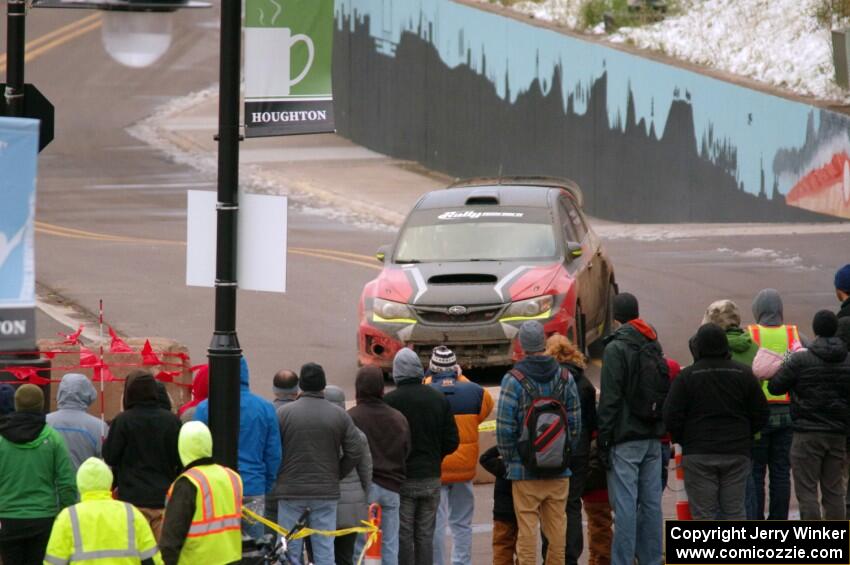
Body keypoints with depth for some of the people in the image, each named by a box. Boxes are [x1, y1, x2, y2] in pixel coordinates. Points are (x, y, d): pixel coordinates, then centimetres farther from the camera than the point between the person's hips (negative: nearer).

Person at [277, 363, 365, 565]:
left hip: (291, 490, -1)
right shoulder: (339, 416, 0)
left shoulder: (284, 413, -5)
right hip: (326, 492, 1)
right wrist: (336, 474, 11)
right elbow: (355, 453, -2)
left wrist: (281, 474, 9)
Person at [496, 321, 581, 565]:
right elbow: (575, 423, 7)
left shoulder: (513, 380, -9)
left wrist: (508, 458, 3)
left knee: (526, 524, -1)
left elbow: (505, 426, -10)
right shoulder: (565, 377, 3)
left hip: (525, 470, -4)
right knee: (556, 524, 9)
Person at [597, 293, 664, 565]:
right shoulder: (653, 346, 14)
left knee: (625, 504, -8)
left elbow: (610, 399, -13)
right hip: (653, 436, 7)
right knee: (651, 502, 9)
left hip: (625, 439, -7)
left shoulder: (616, 349, -10)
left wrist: (604, 439, -10)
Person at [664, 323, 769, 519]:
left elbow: (671, 416, -8)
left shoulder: (687, 376, -6)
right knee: (735, 510, 6)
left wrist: (681, 440, 9)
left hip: (698, 454, -2)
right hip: (736, 452, 2)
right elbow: (761, 415, 5)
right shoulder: (743, 374, 3)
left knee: (703, 512, 0)